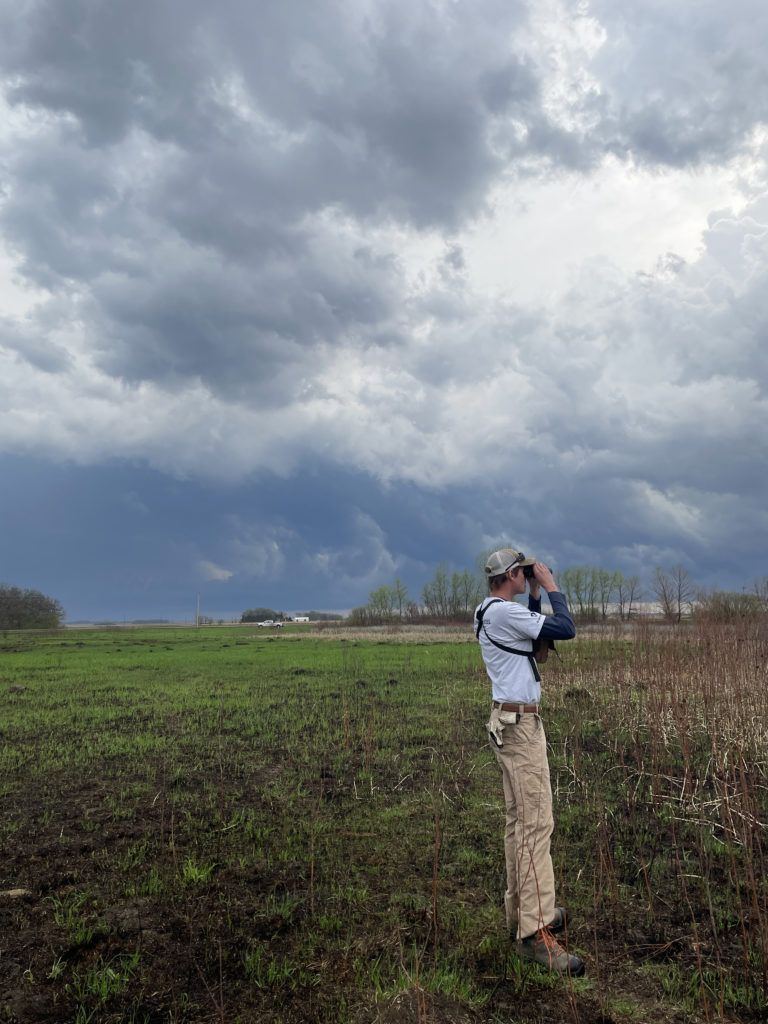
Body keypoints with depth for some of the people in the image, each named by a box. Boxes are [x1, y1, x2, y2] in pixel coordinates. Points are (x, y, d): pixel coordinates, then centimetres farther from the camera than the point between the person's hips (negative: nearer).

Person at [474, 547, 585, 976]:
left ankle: (522, 911, 24)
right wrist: (551, 587, -8)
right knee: (536, 823, -10)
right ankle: (535, 932, -6)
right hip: (520, 724, -11)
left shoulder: (490, 612, 13)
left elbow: (535, 632, 24)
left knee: (520, 821, 15)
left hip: (514, 720, 11)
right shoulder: (504, 612, -19)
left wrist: (535, 596, 17)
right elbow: (566, 630, -19)